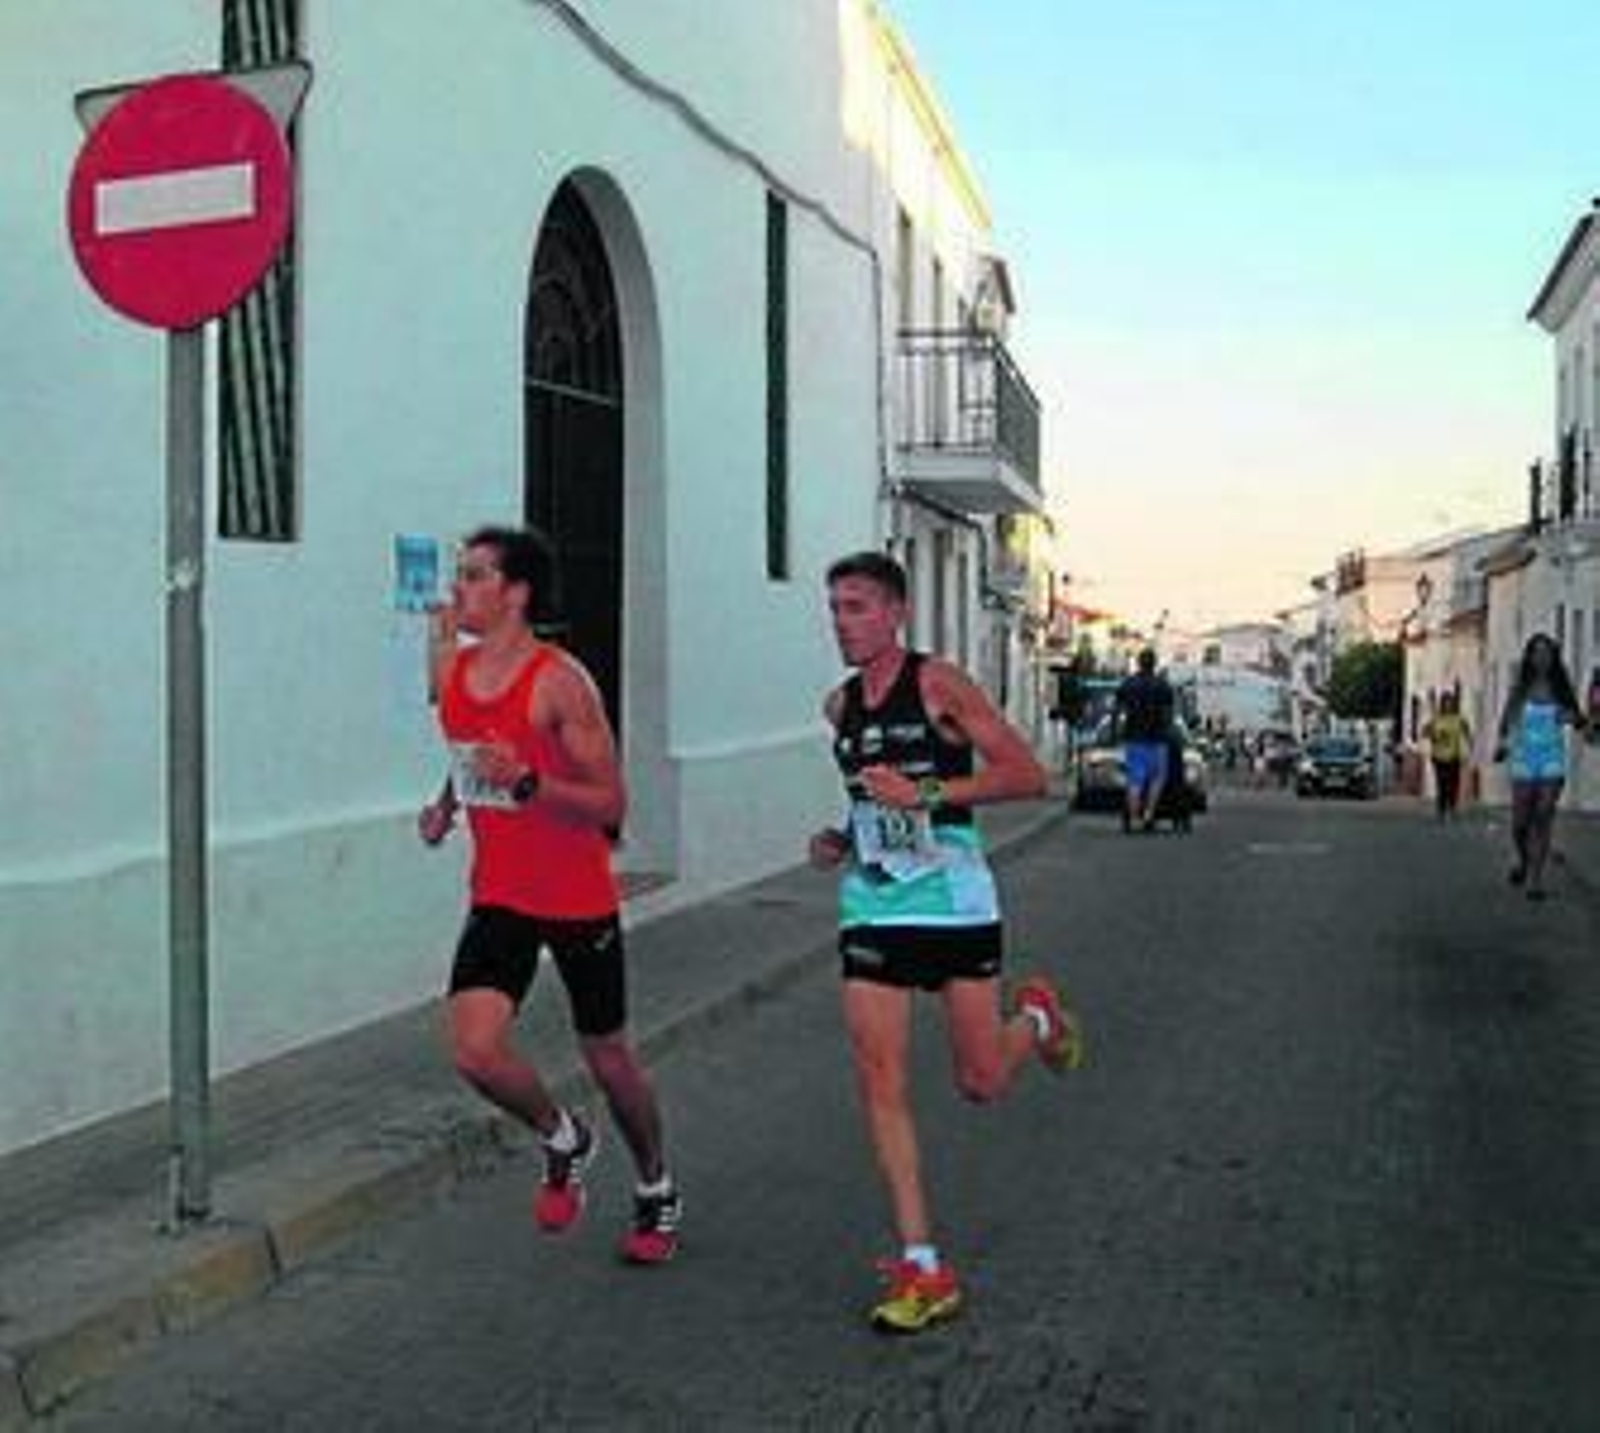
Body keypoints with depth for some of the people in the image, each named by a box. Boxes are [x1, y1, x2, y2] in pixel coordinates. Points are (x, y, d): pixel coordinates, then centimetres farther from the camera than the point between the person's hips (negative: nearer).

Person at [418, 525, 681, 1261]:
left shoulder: (560, 681, -16)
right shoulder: (451, 669, 3)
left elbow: (610, 802, -17)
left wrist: (527, 782, -32)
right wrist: (446, 804, 4)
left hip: (578, 897, -4)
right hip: (499, 896, 5)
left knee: (608, 1058, 10)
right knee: (474, 1050, -14)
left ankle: (656, 1188, 37)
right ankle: (563, 1140, 17)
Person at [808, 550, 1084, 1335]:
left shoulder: (938, 684, -9)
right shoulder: (839, 706, 10)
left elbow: (1027, 775, -15)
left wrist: (924, 793, -22)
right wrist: (841, 839, 7)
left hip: (953, 899, -5)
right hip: (872, 906, 5)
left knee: (980, 1082, 3)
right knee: (879, 1082, -4)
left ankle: (1037, 1015, 39)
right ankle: (922, 1269, 3)